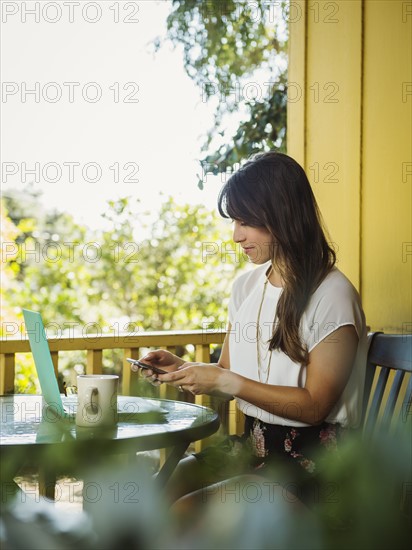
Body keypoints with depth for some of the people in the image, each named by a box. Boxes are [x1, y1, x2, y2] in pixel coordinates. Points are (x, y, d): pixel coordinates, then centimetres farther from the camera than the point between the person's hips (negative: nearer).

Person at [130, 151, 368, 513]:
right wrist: (181, 368, -5)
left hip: (308, 460, -6)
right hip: (251, 446, 7)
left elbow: (315, 405, -15)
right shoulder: (247, 286, 9)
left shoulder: (332, 296, -13)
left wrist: (227, 382, -19)